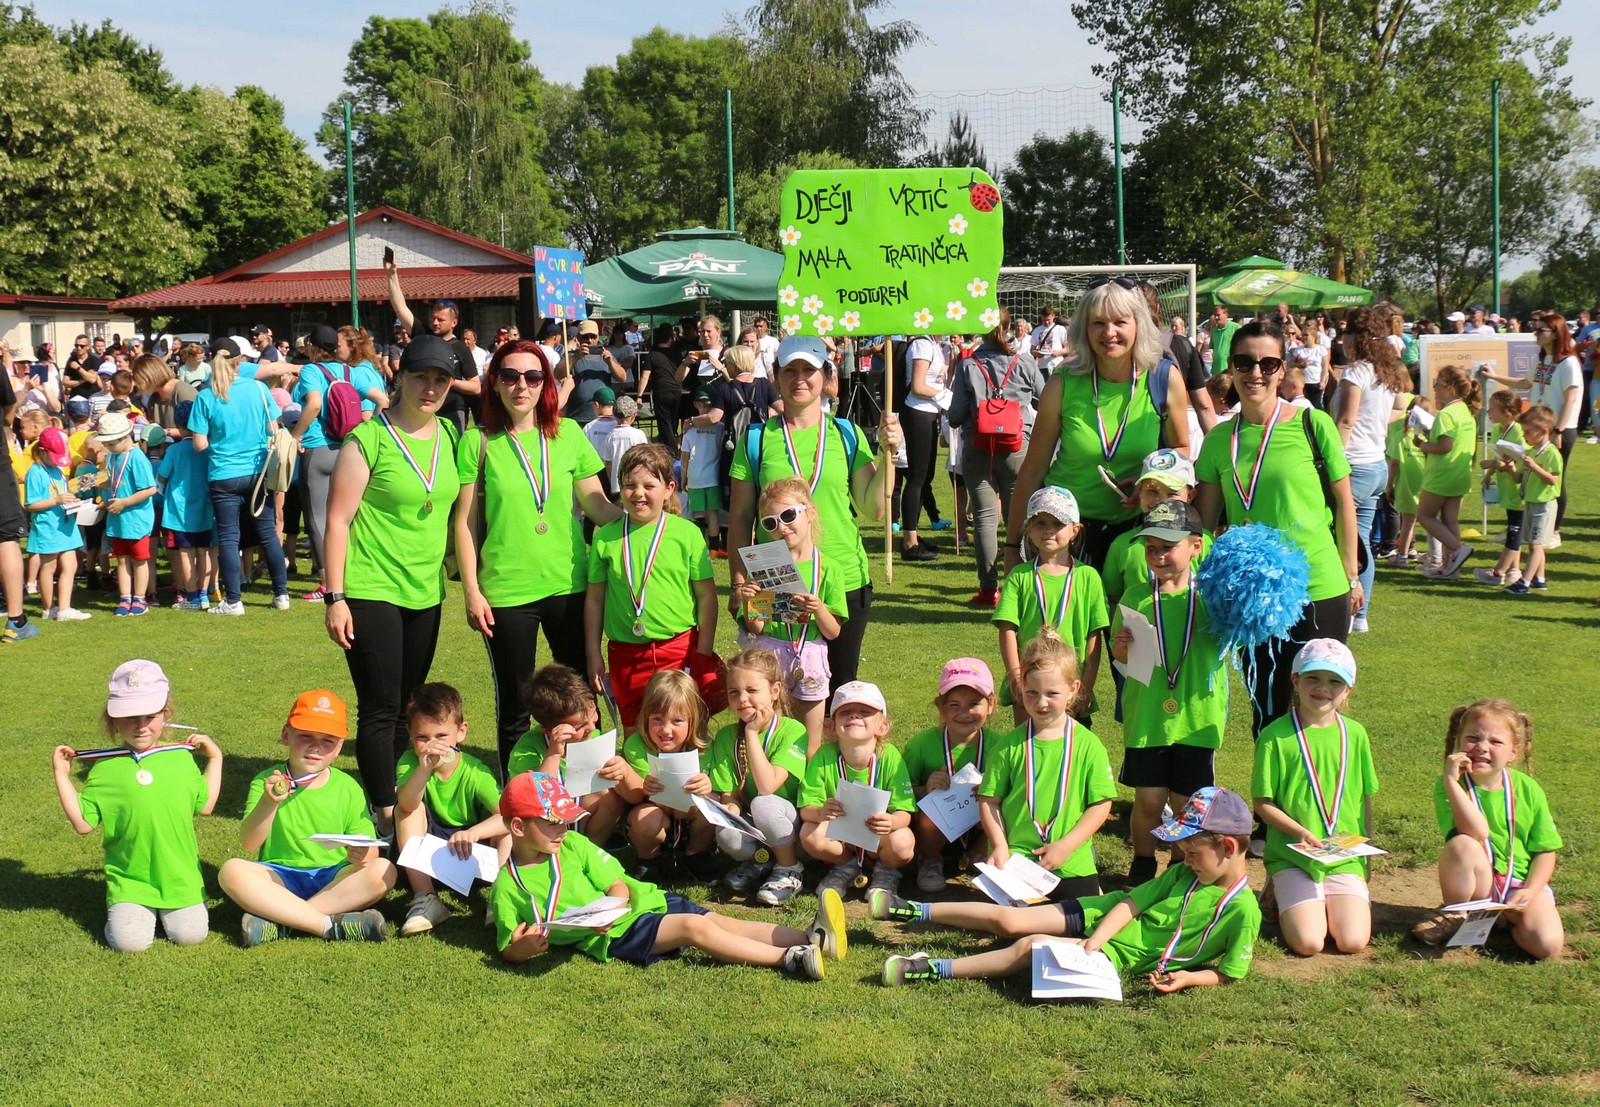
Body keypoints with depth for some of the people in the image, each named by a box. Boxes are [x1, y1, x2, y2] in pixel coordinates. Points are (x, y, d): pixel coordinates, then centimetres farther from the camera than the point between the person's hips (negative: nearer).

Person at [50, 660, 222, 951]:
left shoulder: (182, 758, 6)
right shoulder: (105, 767, -1)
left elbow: (205, 806, 13)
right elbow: (83, 823, -2)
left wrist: (214, 758, 14)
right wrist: (61, 775, -5)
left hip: (179, 876, 2)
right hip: (129, 880, -2)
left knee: (190, 933, -13)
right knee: (129, 941, -20)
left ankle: (165, 909, 19)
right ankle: (135, 909, 14)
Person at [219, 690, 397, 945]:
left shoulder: (348, 788, 6)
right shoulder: (267, 781, 2)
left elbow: (371, 850, 2)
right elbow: (249, 843, -10)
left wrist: (361, 854, -23)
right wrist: (269, 803, -27)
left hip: (334, 878, 1)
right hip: (280, 877, -1)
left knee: (383, 871, -27)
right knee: (231, 870, -29)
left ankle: (279, 920, -27)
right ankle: (331, 924, -31)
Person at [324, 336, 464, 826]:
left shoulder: (450, 436, 7)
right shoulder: (368, 440, -11)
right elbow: (338, 520, -11)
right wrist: (335, 597, -14)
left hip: (425, 593, 6)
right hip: (372, 592, -6)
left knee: (407, 707, 15)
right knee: (381, 709, -4)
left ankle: (401, 799, 25)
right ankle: (385, 813, 3)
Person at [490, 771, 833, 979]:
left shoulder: (573, 845, 9)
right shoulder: (507, 886, -3)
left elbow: (618, 885, 6)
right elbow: (507, 950, -1)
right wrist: (520, 949, -25)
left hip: (639, 901, 6)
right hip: (616, 934, -6)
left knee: (721, 921, -13)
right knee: (694, 926, -25)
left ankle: (812, 939, -26)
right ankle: (791, 958, -32)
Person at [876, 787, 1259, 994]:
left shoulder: (1242, 910, -12)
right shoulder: (1184, 874, 5)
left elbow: (1230, 972, -8)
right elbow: (1131, 902, 0)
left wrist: (1188, 978, -24)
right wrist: (1096, 939, -14)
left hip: (1125, 955, -5)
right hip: (1108, 918, 5)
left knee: (1031, 946, -23)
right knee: (1010, 919, -5)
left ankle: (934, 970, -19)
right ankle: (913, 912, 6)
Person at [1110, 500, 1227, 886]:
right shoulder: (1136, 596, 0)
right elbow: (1122, 656, 5)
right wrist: (1121, 648, -16)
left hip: (1197, 718, 0)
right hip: (1147, 717, 0)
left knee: (1186, 803, 7)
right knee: (1148, 799, 2)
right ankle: (1142, 868, 23)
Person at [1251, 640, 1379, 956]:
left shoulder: (1354, 734, 5)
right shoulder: (1276, 736, -6)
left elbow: (1365, 798, 13)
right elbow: (1263, 803, -5)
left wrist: (1363, 851, 11)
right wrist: (1301, 832, -18)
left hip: (1345, 857, 3)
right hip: (1292, 856, -3)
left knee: (1353, 942, -15)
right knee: (1308, 943, -18)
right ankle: (1284, 898, 13)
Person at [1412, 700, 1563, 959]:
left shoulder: (1528, 789, -4)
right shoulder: (1448, 785, -11)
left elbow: (1545, 850, 1)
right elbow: (1477, 832, -28)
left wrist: (1530, 891, -15)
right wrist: (1451, 780, -32)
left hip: (1520, 884, 1)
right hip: (1475, 884, -1)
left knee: (1547, 944, -26)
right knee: (1462, 844, -33)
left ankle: (1509, 921, 8)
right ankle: (1453, 914, -7)